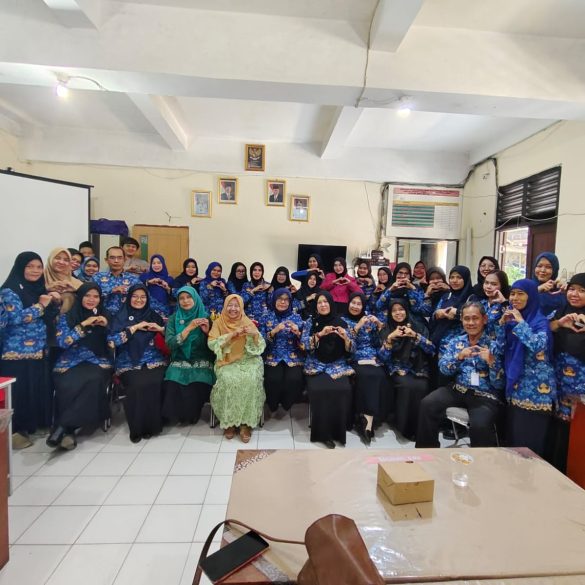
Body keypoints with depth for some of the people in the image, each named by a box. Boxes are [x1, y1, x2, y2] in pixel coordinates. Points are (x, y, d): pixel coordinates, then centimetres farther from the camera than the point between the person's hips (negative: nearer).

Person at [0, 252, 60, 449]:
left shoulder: (40, 288, 12)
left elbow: (49, 318, 13)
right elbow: (16, 318, -19)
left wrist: (54, 302, -4)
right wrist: (40, 305, -14)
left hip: (39, 350, 7)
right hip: (17, 351, -6)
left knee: (39, 388, 10)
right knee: (19, 391, -1)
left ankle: (34, 424, 24)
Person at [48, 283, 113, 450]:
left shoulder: (104, 316, 13)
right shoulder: (67, 317, 9)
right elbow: (62, 342, -6)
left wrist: (107, 326, -8)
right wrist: (84, 325, -12)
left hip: (98, 362, 1)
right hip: (70, 363, 0)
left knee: (94, 381, -33)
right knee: (69, 386, -33)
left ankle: (63, 427, -24)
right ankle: (68, 430, -18)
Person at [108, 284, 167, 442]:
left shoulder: (153, 315, 12)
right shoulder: (120, 317, 6)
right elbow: (112, 341, -10)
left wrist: (160, 329, -6)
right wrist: (135, 327, -11)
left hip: (153, 360, 1)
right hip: (129, 362, -1)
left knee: (153, 383, -28)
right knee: (139, 385, -29)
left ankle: (151, 425, -9)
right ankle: (137, 427, -9)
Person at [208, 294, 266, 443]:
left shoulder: (248, 322, 4)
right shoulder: (218, 322, 4)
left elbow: (260, 347, -1)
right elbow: (212, 344, -11)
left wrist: (255, 334, -21)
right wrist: (232, 334, -20)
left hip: (247, 360, 1)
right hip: (226, 361, 0)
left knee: (251, 380, -30)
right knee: (228, 380, -32)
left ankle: (246, 423, -18)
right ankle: (229, 421, -13)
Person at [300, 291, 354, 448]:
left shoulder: (341, 322, 6)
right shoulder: (311, 322, 5)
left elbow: (350, 349, 3)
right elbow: (304, 344, -9)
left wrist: (345, 337, -18)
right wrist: (320, 334, -22)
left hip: (337, 365, 1)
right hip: (316, 365, -1)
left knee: (343, 389, -27)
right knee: (319, 390, -29)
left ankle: (337, 430, -6)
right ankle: (323, 432, -10)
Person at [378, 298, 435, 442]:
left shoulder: (419, 326, 6)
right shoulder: (386, 330, 5)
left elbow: (431, 351, -3)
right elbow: (382, 358, -5)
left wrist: (415, 335, -15)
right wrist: (390, 338, -18)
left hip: (418, 369, 1)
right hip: (397, 370, -1)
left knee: (421, 387, -29)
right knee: (407, 386, -30)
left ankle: (418, 426, -9)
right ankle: (404, 426, -13)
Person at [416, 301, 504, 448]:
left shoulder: (494, 345, -1)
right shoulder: (455, 341, 9)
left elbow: (499, 385, -5)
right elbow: (443, 369, -2)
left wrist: (491, 362, -23)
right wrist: (459, 356, -19)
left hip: (485, 395, -3)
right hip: (458, 389, 3)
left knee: (480, 425, -32)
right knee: (427, 404, -20)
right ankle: (427, 451, -1)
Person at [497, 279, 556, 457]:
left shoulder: (540, 321, -9)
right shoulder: (511, 319, 10)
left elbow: (537, 346, -28)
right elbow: (501, 348, 5)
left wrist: (521, 322, -21)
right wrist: (502, 324, -5)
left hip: (535, 387, -6)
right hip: (515, 382, 6)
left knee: (529, 438, -1)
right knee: (513, 433, 12)